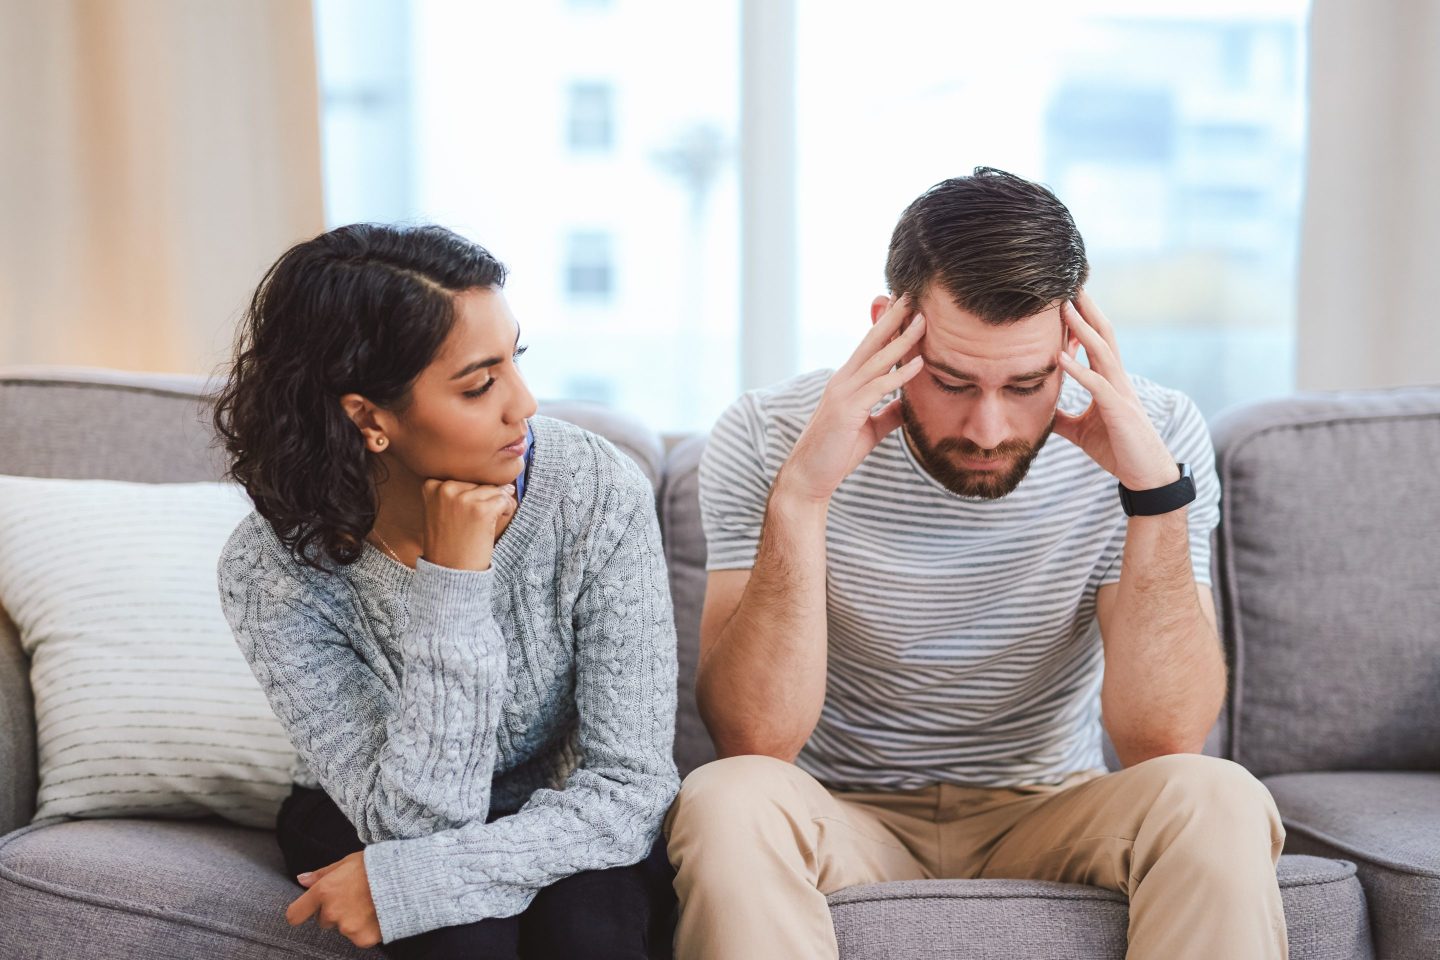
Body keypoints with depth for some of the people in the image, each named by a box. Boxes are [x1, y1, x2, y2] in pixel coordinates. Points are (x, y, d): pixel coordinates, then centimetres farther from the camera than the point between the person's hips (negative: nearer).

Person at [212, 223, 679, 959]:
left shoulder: (600, 495, -24)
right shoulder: (270, 571, -23)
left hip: (565, 826, 1)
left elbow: (631, 782, -22)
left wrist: (405, 884, -31)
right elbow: (415, 822, -27)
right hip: (364, 822, 0)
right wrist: (451, 585, -36)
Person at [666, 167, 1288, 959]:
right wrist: (799, 500, -32)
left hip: (1047, 816, 4)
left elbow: (1160, 740, -18)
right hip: (846, 821, -3)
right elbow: (754, 742, -22)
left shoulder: (1153, 434, -11)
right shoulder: (765, 440, -15)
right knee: (728, 802, -34)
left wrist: (1156, 492, -28)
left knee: (1216, 802, -26)